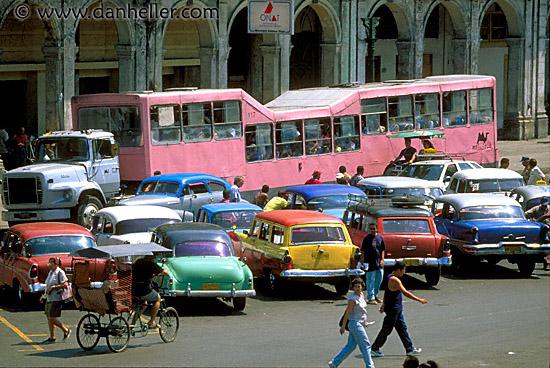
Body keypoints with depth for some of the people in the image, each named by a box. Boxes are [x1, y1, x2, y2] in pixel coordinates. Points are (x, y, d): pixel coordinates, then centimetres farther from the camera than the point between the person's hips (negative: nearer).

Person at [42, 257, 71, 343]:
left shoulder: (60, 272, -12)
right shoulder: (50, 272, 15)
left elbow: (65, 284, -18)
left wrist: (53, 287, -20)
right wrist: (44, 295, 16)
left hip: (56, 299, -9)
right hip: (49, 299, 9)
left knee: (52, 318, -10)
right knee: (49, 318, 9)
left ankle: (66, 330, 6)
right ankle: (52, 337, 16)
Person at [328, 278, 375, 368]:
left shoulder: (361, 295, 8)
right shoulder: (353, 298, -17)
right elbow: (347, 312, -17)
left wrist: (364, 321, 25)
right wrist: (343, 326, -17)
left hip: (360, 324, 9)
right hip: (355, 324, -9)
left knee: (350, 346, 12)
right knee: (366, 345, -2)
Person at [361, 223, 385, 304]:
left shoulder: (380, 237, 6)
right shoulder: (367, 238, -4)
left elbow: (383, 249, 11)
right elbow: (363, 250, -1)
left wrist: (382, 259, 2)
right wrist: (362, 261, -6)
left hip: (379, 262, 5)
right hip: (370, 263, -5)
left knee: (379, 279, 13)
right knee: (370, 280, -2)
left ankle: (375, 295, 29)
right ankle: (370, 298, -1)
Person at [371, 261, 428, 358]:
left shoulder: (390, 278, 9)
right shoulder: (394, 280, -22)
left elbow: (387, 292, 20)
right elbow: (405, 293, -25)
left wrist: (384, 304, 29)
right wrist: (419, 300, -21)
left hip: (397, 309, 10)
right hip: (392, 310, -10)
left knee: (402, 328, 13)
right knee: (386, 330, -1)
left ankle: (410, 349, 19)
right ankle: (374, 349, 8)